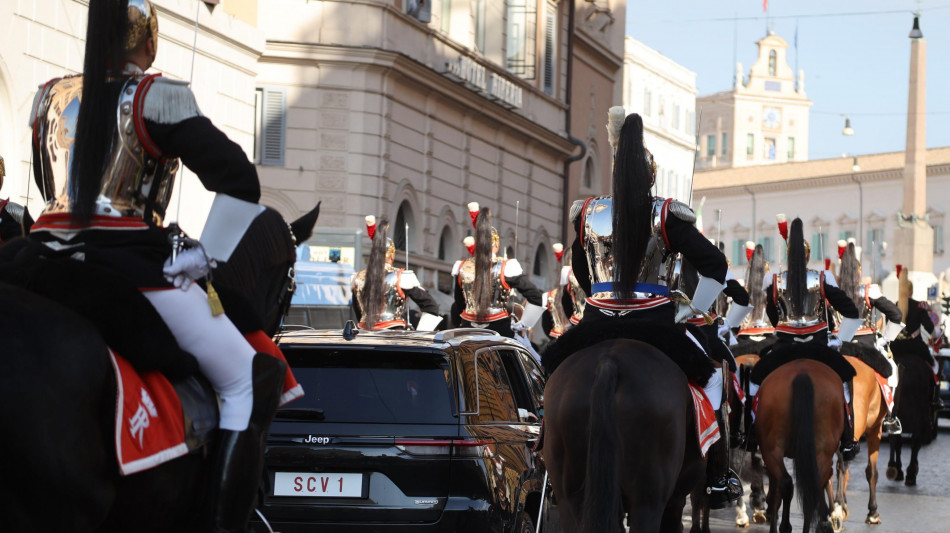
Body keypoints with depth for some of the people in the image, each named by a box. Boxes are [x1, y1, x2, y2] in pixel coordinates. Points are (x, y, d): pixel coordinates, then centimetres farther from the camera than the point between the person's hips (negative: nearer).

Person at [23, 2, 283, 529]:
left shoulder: (50, 97, 13)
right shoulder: (157, 97, -5)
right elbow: (237, 179, -12)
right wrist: (205, 257, -4)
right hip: (128, 263, -6)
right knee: (249, 383, 0)